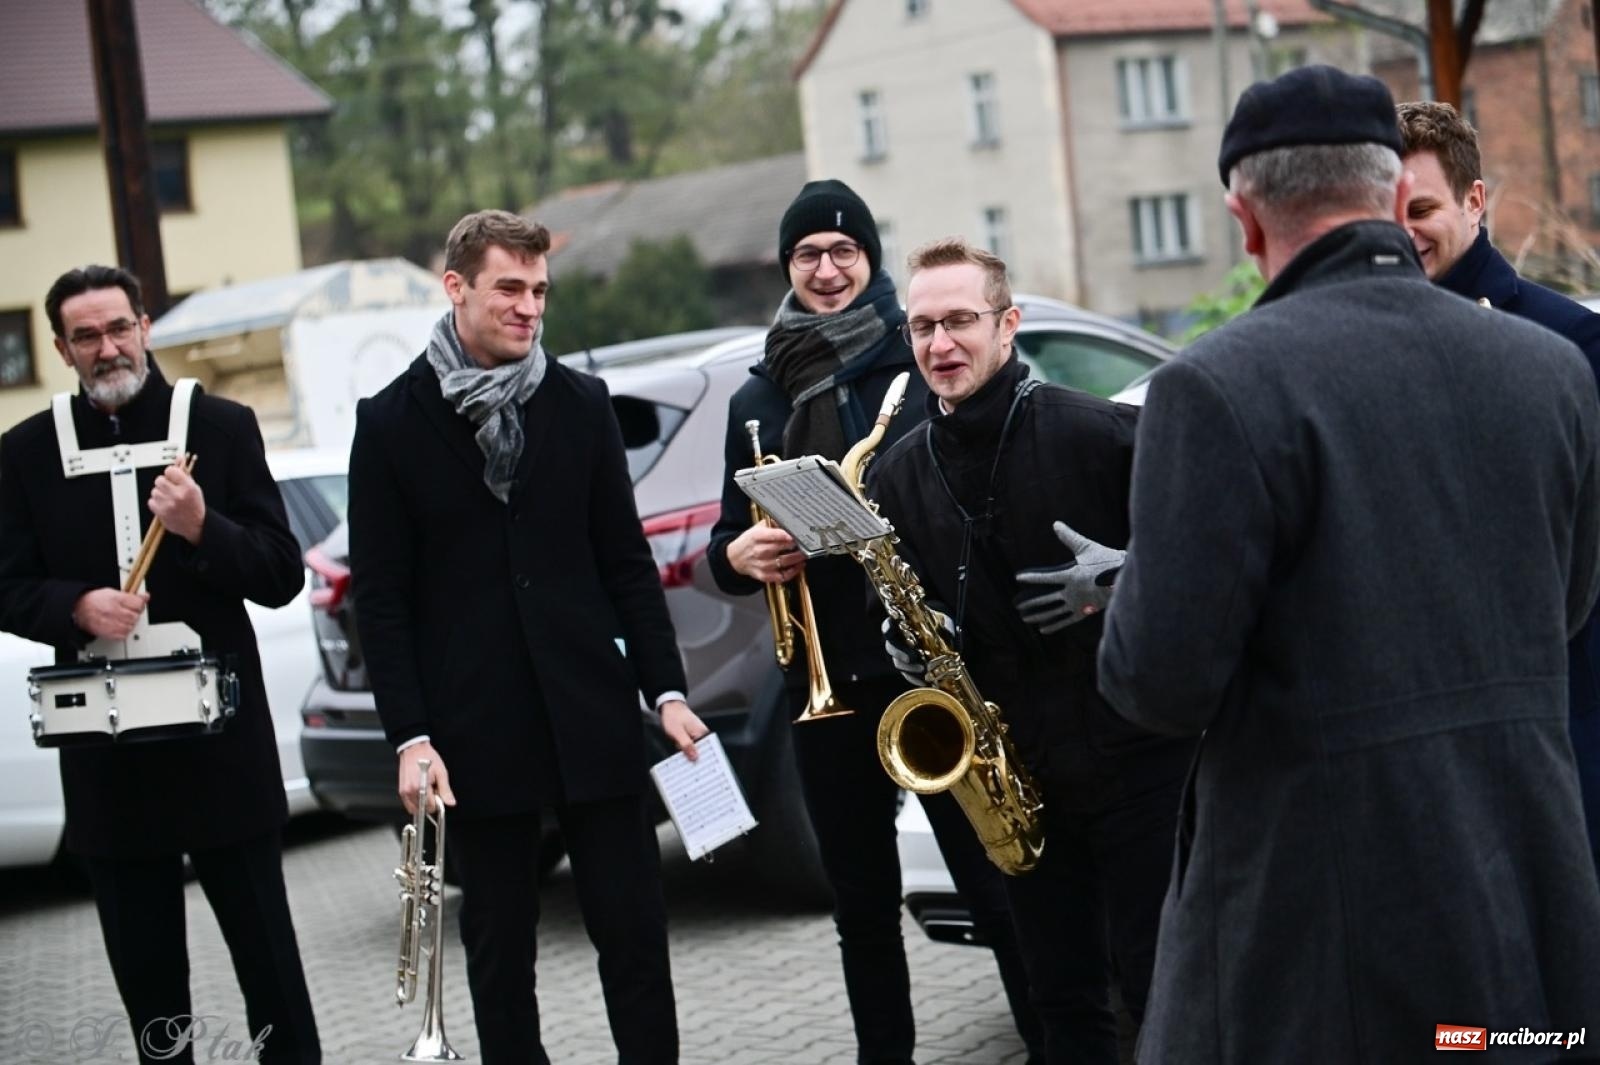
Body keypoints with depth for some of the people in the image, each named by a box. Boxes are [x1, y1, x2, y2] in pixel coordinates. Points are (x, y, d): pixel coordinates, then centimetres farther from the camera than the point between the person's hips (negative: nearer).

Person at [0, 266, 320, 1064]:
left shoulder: (222, 427, 0)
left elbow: (282, 575, -1)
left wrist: (203, 529, -19)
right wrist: (76, 607, -15)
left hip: (221, 737, -2)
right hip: (106, 751, 2)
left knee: (265, 946, 3)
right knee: (142, 960, 10)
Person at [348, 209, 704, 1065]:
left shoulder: (581, 403, 6)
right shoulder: (391, 422, 0)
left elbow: (628, 563, 8)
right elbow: (380, 598, -2)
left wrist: (666, 690, 1)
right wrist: (410, 736, -8)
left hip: (593, 719, 2)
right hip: (476, 735, -1)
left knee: (635, 934, 4)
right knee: (498, 952, 7)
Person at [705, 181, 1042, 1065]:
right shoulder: (757, 399, 13)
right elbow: (728, 544, 14)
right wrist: (741, 554, -8)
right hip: (822, 678, 4)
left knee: (994, 881, -3)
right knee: (861, 901, 11)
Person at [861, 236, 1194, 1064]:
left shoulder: (1097, 433, -12)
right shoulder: (896, 478, 5)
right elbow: (894, 610, 16)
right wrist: (906, 644, -5)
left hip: (1135, 754, -5)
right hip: (1017, 775, 5)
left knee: (1155, 981, -1)